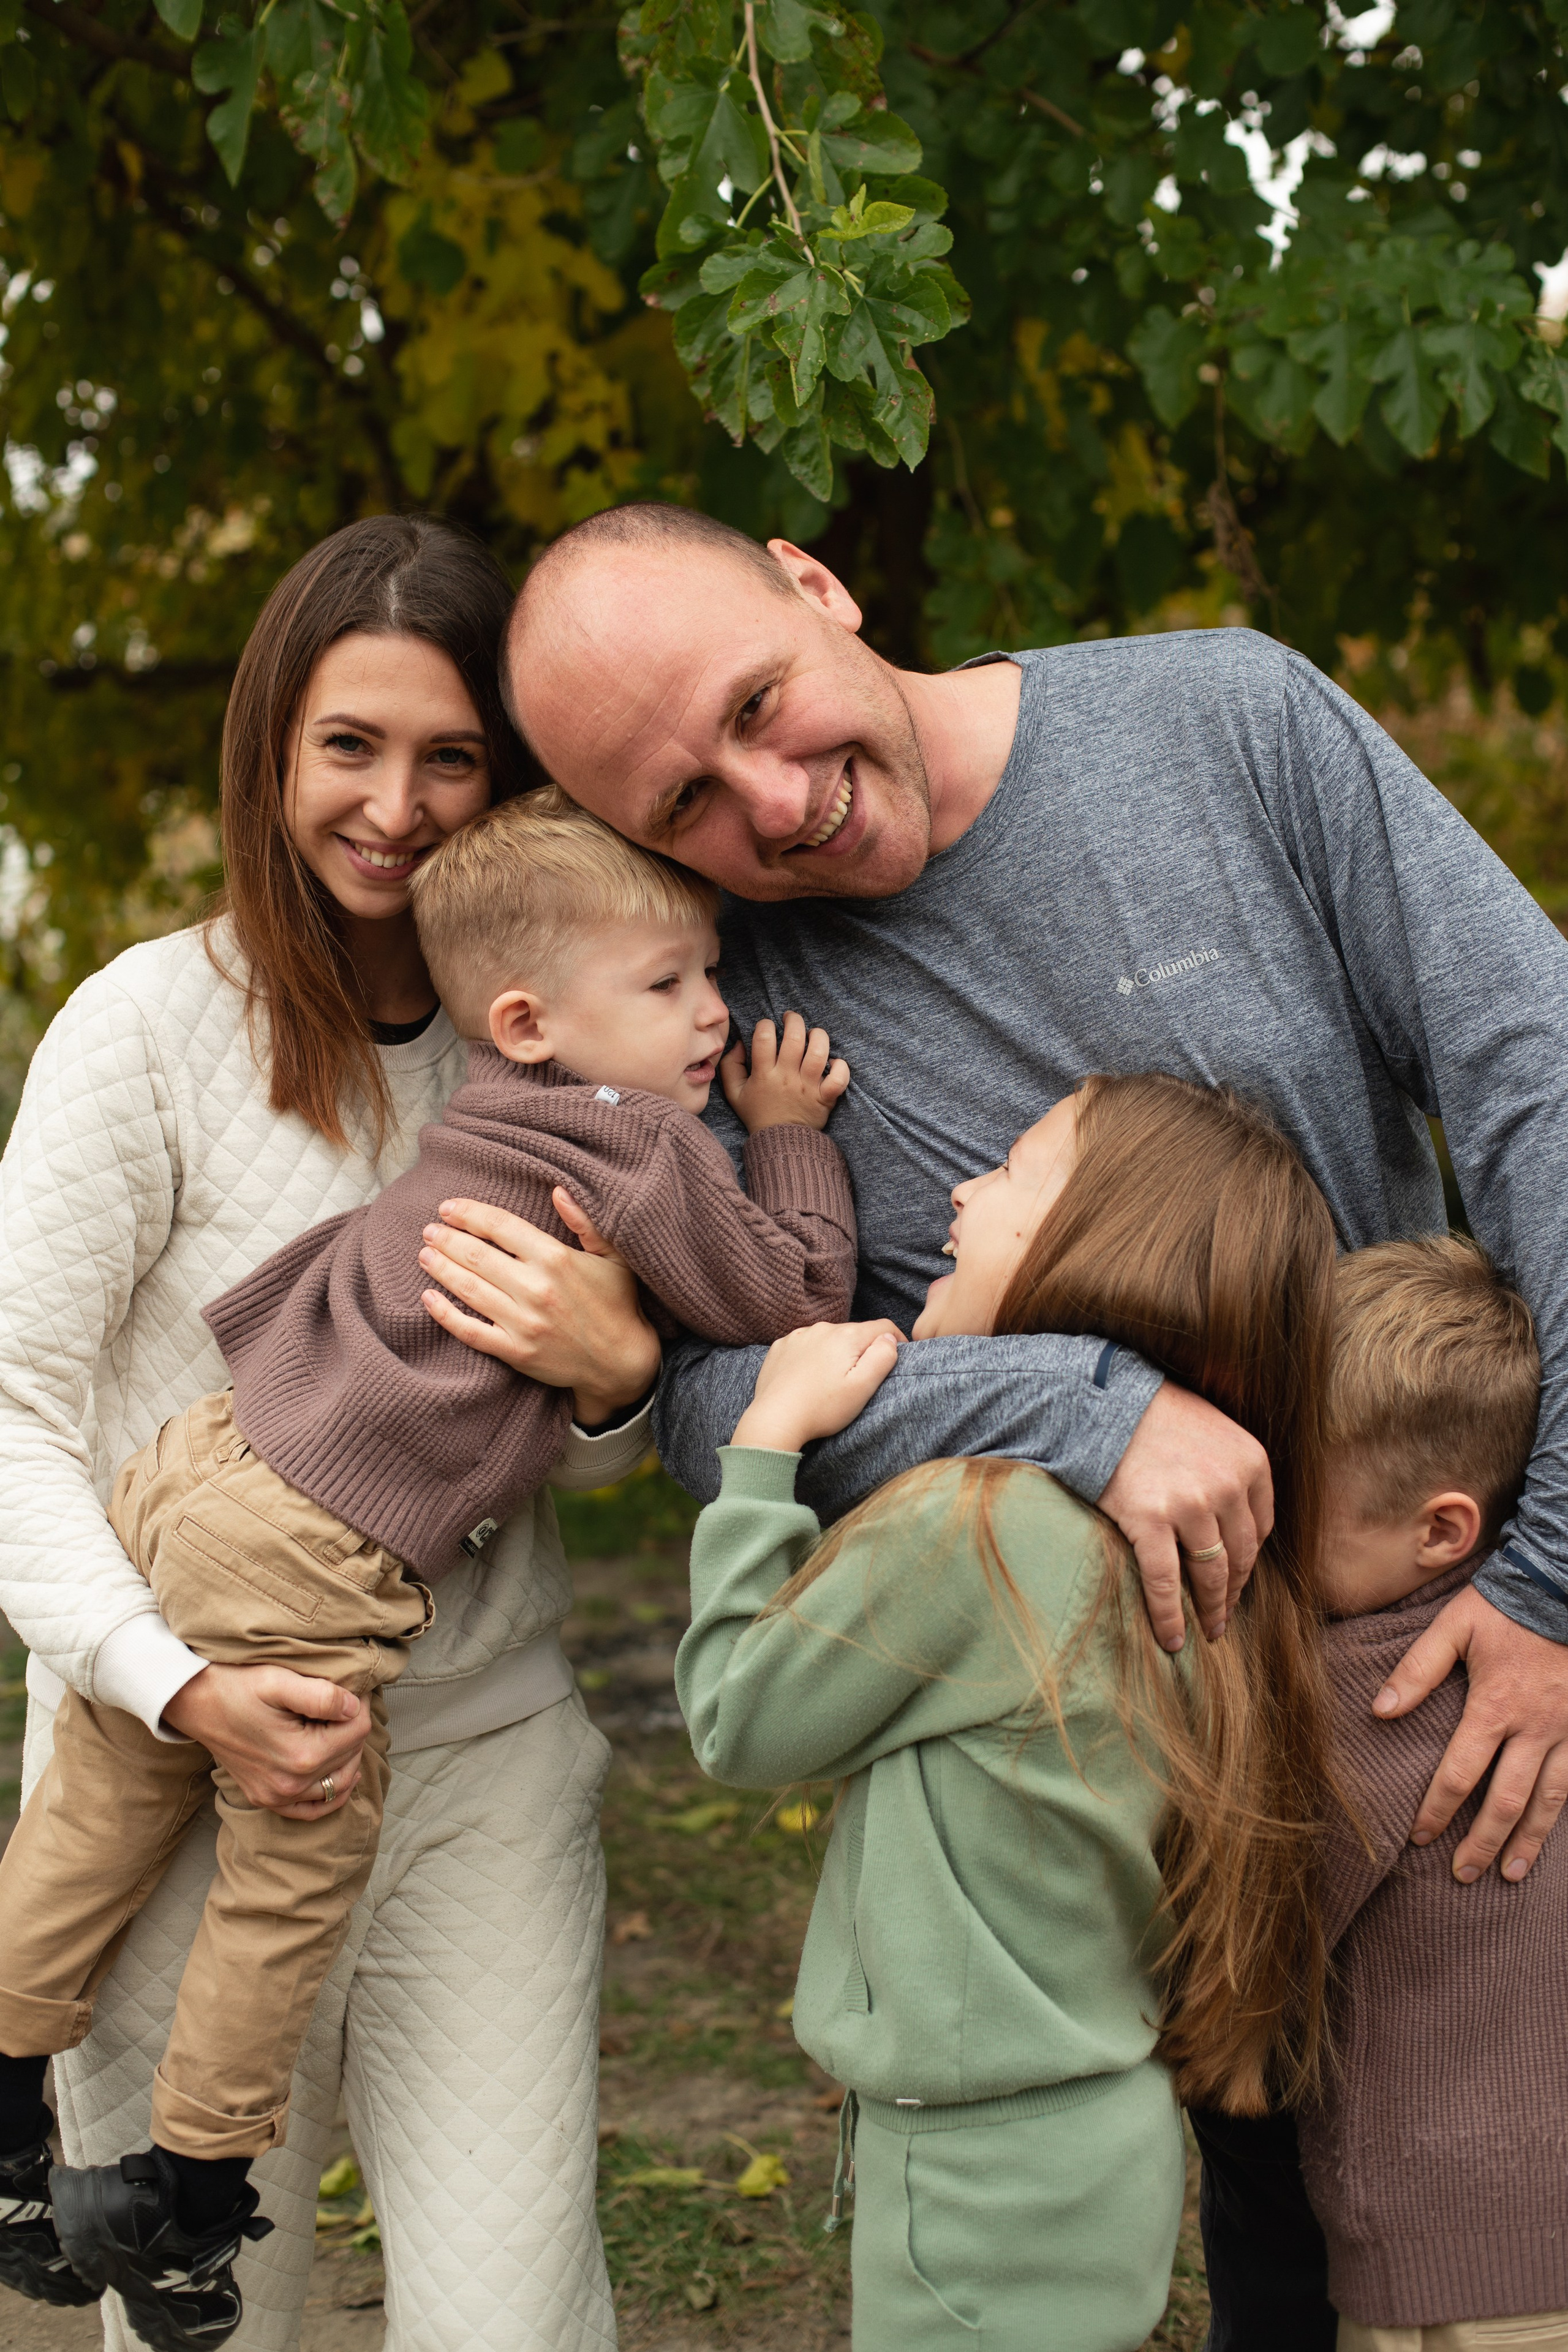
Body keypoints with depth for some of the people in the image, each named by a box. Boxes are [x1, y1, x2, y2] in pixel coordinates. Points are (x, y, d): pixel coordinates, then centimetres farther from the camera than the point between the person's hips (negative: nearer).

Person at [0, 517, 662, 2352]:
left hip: (481, 1757, 3)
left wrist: (613, 1370, -14)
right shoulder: (154, 1025, -7)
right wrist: (181, 1688, -21)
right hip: (184, 1780, -2)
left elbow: (591, 1464, 10)